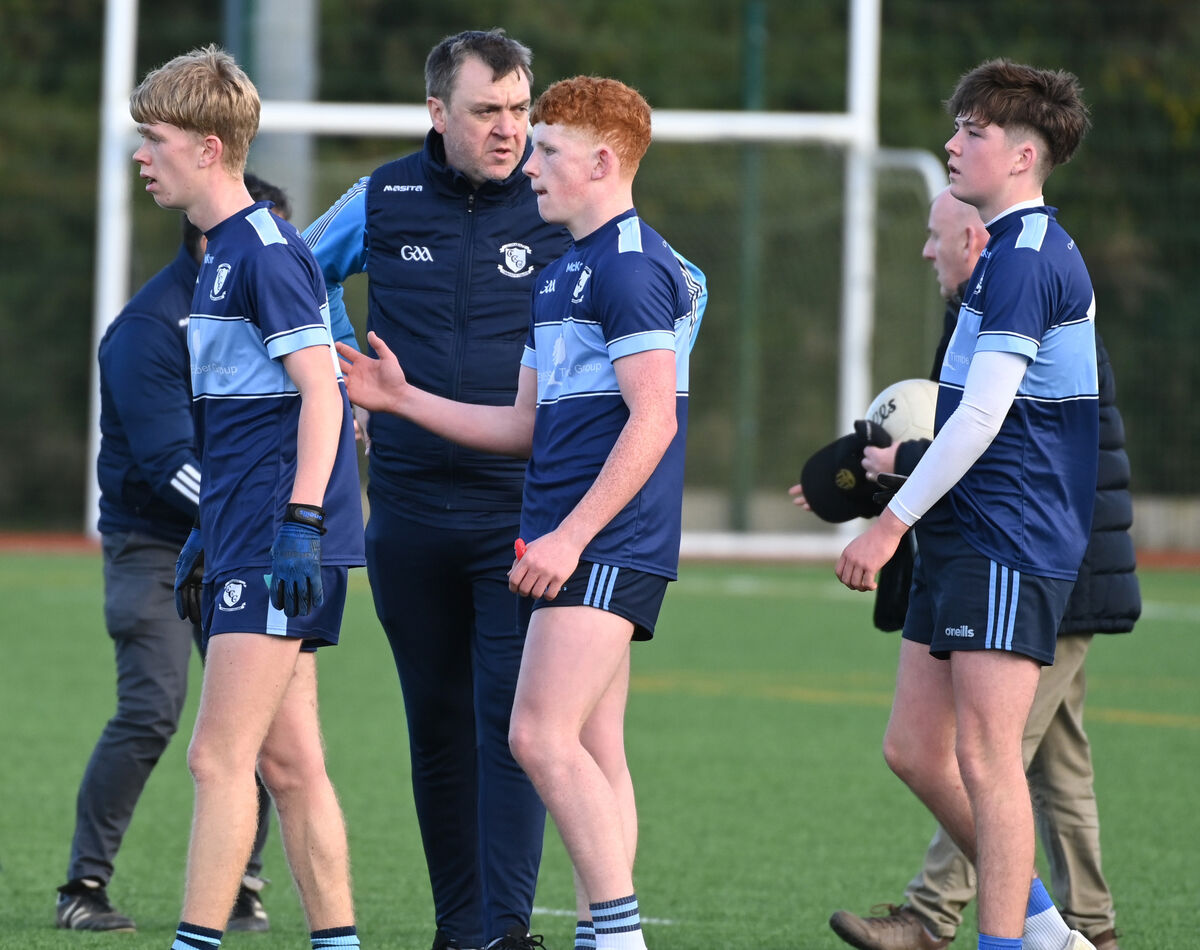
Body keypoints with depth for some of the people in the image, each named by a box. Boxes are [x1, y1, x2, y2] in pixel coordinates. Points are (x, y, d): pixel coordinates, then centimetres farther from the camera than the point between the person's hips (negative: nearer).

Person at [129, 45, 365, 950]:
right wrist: (208, 537, 25)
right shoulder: (225, 254, 18)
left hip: (281, 545, -10)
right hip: (245, 538, 10)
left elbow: (319, 392, -19)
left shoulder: (268, 252, -12)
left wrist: (299, 524, -25)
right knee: (288, 764, 9)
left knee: (220, 759, -11)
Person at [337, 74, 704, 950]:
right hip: (579, 548, 10)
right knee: (592, 754, 7)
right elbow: (528, 426, 23)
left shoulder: (631, 266, -12)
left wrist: (569, 536, -21)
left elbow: (653, 419, -19)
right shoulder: (565, 273, 20)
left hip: (608, 544, -10)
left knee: (543, 736, -16)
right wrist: (403, 400, 19)